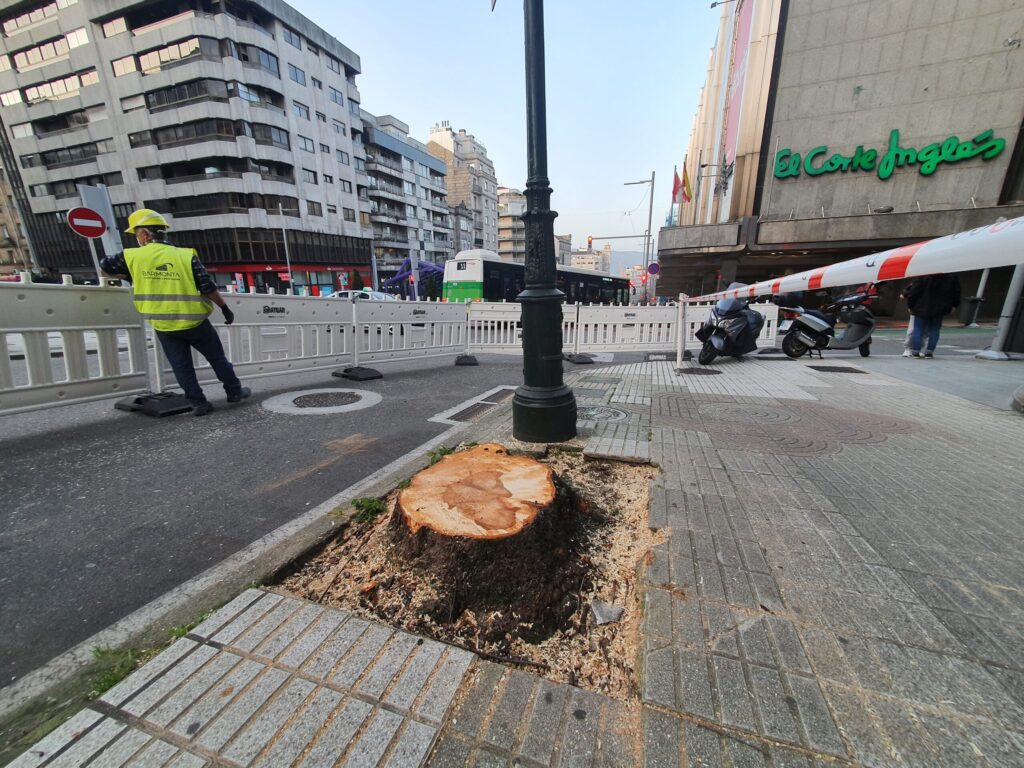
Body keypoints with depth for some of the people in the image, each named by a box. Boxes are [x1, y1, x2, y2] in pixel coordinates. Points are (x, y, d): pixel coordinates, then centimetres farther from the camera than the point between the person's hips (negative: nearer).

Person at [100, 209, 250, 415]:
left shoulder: (132, 256, 0)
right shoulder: (186, 255, -6)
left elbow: (104, 264, 16)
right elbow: (208, 287, -9)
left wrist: (125, 274, 33)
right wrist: (224, 307, 1)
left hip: (163, 326, 1)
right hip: (194, 321, -1)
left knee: (182, 367, 10)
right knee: (217, 358, 13)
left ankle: (199, 403, 10)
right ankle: (235, 392, 21)